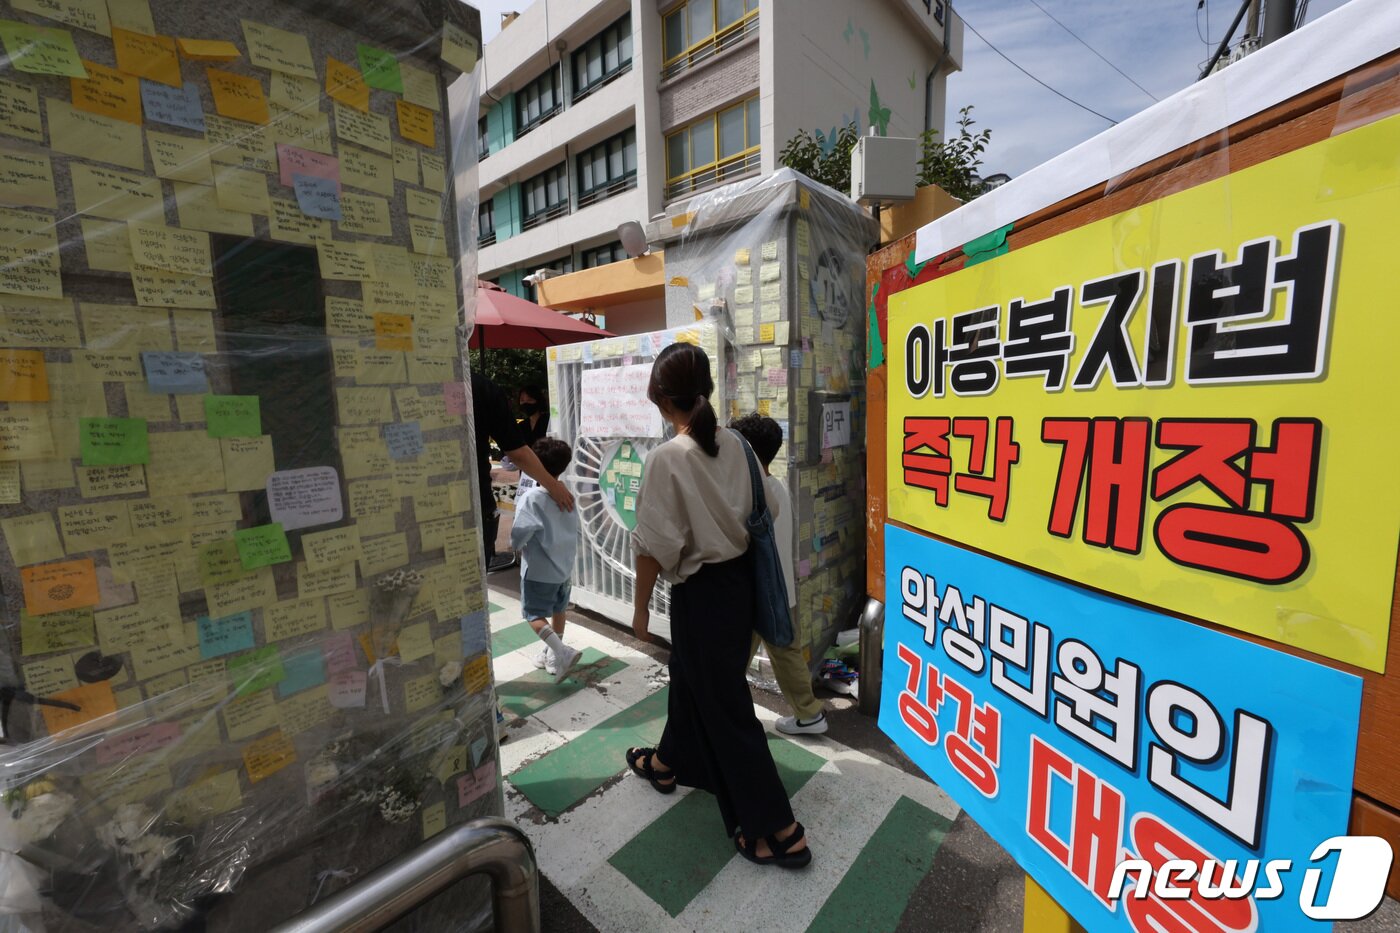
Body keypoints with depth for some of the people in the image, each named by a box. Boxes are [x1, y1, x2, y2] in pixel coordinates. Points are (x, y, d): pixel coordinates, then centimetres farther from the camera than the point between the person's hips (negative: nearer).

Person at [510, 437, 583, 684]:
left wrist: (515, 545, -6)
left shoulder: (531, 497, -19)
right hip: (565, 565, 7)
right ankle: (553, 654, 31)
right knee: (558, 610, 19)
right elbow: (575, 529, 6)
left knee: (534, 614, 5)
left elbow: (521, 530, -27)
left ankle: (562, 652, -9)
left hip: (539, 569, -7)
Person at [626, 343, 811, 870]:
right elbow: (749, 512, 6)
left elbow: (655, 546, -18)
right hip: (736, 576, 8)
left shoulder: (667, 458, -22)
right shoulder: (734, 445, -2)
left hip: (701, 589, -7)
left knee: (725, 703, 8)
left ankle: (778, 829, 23)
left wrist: (640, 605, -5)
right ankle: (669, 762, 52)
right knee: (691, 677, 27)